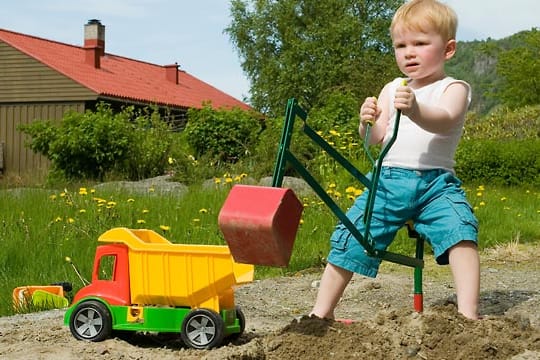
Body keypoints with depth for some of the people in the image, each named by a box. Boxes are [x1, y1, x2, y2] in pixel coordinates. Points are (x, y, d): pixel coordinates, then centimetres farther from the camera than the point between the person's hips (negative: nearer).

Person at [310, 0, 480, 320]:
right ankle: (321, 313, 9)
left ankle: (468, 315, -24)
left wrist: (415, 110, -42)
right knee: (350, 239, -3)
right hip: (388, 179, 3)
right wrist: (368, 123, -16)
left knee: (460, 229, -27)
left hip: (435, 181, -3)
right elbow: (375, 138, 9)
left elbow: (445, 121, -20)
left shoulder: (453, 88, 3)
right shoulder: (392, 90, 16)